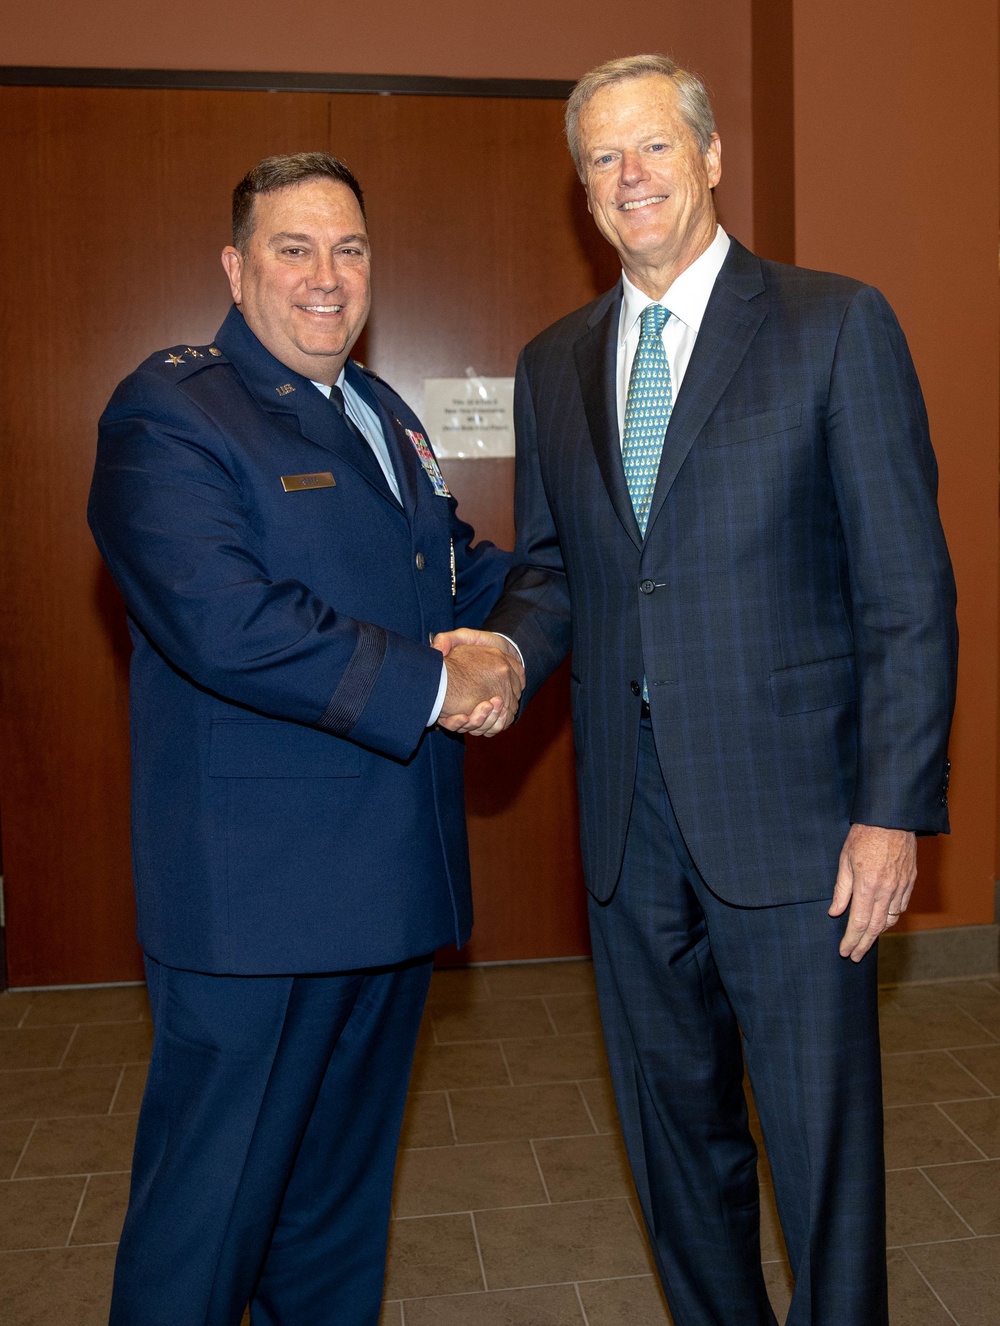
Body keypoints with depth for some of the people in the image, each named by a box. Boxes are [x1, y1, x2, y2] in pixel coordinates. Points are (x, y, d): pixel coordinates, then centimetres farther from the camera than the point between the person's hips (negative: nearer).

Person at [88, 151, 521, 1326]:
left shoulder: (385, 415, 16)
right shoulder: (167, 414, -12)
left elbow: (456, 571, 23)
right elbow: (225, 624, -25)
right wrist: (434, 684, -21)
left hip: (389, 879, 8)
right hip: (254, 896, -8)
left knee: (344, 1186, 23)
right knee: (212, 1204, 7)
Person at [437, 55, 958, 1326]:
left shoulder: (835, 324, -2)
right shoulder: (552, 364, 11)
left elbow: (907, 587, -6)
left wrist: (895, 807, -12)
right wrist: (507, 647, -7)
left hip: (789, 811, -4)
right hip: (629, 823, 5)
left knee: (823, 1139, 5)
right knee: (676, 1130, 18)